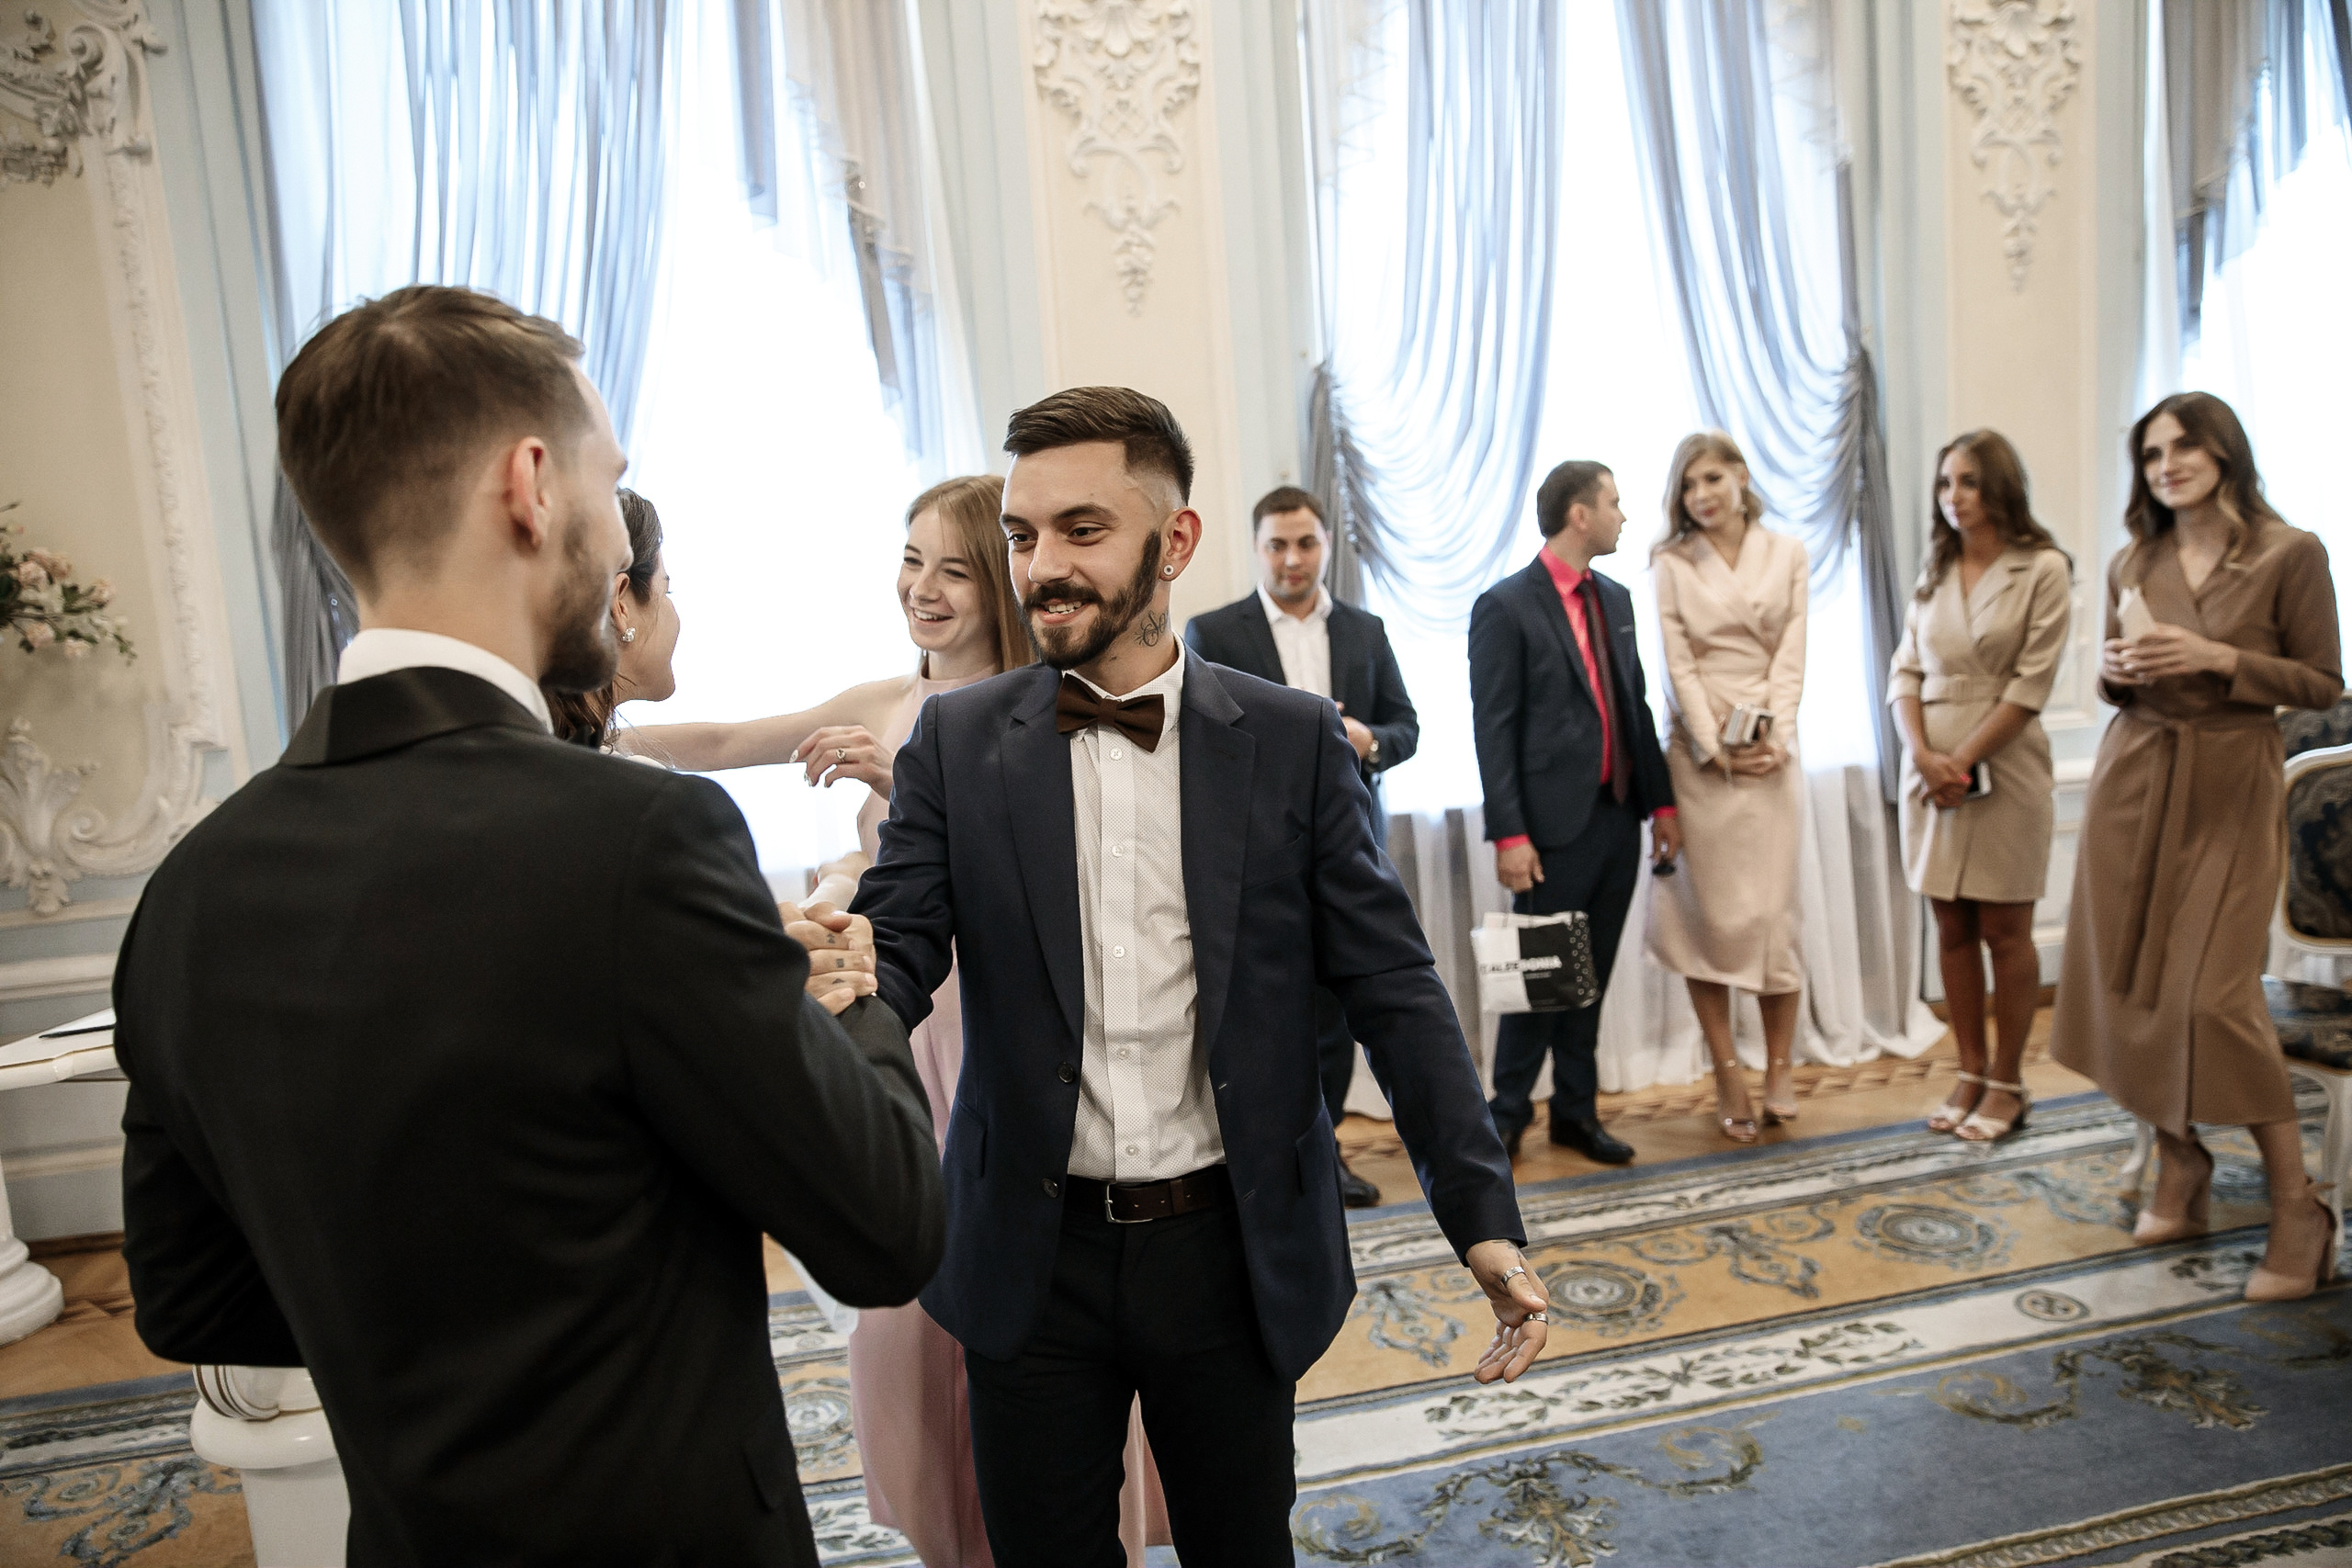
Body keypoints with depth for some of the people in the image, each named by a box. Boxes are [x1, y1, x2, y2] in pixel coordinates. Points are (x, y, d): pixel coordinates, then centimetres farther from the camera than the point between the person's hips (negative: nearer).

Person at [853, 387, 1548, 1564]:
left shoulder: (1292, 741, -5)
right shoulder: (957, 741, -3)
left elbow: (1395, 990, -5)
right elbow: (892, 959, -10)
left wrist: (1485, 1216, -11)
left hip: (1237, 1252, 0)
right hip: (1034, 1258, 1)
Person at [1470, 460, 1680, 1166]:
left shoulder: (1615, 598, 13)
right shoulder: (1505, 606, -9)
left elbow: (1637, 705, 16)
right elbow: (1493, 729, -12)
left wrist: (1661, 799, 12)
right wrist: (1509, 835, -16)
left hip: (1618, 817, 7)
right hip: (1556, 824, -7)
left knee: (1592, 976, 13)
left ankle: (1576, 1110, 25)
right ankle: (1507, 1114, 17)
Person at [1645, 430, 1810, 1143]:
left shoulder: (1786, 554, 9)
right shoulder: (1671, 563, 6)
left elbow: (1792, 655, 3)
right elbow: (1678, 664, -1)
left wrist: (1777, 738, -10)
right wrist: (1717, 748, -10)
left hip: (1770, 747, 1)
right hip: (1698, 750, -1)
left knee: (1772, 910, -2)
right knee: (1706, 911, -1)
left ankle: (1780, 1067, 9)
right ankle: (1727, 1074, 6)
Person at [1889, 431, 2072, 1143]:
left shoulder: (2043, 570, -4)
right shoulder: (1934, 572, 11)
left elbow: (2030, 684, -10)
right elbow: (1905, 671, 6)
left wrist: (1964, 761, -14)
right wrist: (1923, 754, -9)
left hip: (2003, 765, -4)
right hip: (1929, 764, 5)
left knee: (2004, 930, 3)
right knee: (1951, 928, 8)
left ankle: (2006, 1082, 14)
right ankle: (1970, 1072, 18)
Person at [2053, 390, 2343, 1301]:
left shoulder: (2289, 554, -3)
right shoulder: (2131, 565, 9)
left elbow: (2323, 685, -3)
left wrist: (2220, 659, -16)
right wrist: (2115, 668, -6)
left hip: (2230, 784, -4)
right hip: (2133, 775, 4)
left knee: (2214, 991, -11)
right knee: (2133, 975, 3)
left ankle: (2296, 1207, 4)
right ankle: (2178, 1168, 20)